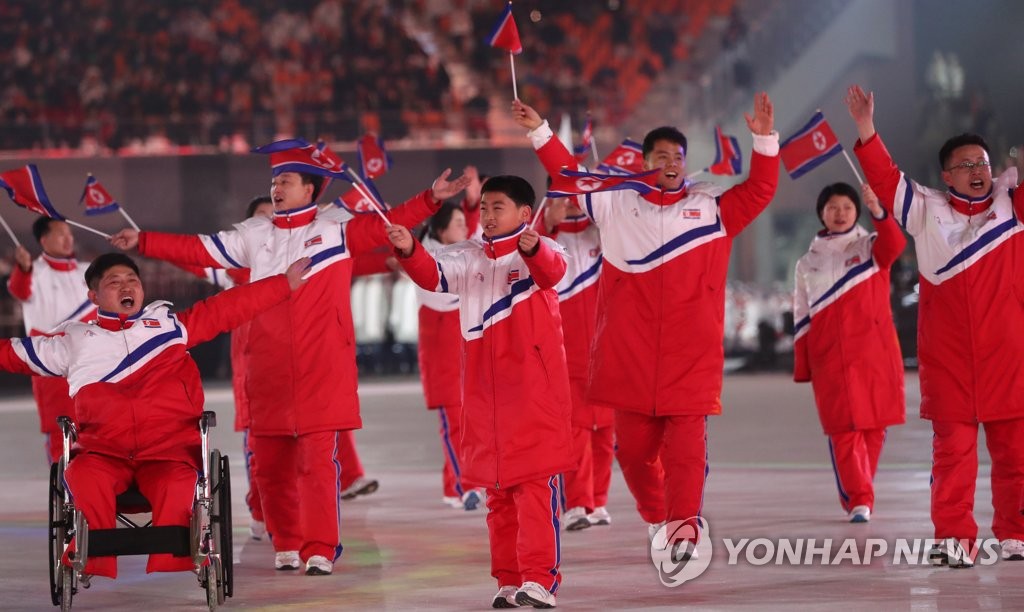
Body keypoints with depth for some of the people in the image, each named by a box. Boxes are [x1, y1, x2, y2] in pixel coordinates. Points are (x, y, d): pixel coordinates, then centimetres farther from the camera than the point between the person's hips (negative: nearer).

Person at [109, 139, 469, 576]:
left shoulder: (336, 231, 2)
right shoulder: (252, 236, 13)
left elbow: (386, 226, -7)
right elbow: (197, 250, 13)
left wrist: (431, 199, -20)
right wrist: (143, 242, 7)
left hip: (321, 373, -4)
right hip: (269, 373, 4)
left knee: (317, 459, -9)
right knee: (271, 463, 7)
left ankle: (320, 551, -5)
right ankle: (286, 546, 21)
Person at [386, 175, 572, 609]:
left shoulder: (538, 250, -4)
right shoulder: (468, 257, 10)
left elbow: (551, 270, -26)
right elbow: (433, 275, -5)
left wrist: (532, 249, -49)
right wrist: (409, 251, -27)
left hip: (533, 386, -6)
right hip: (484, 389, 6)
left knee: (535, 483, -10)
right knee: (497, 489, 10)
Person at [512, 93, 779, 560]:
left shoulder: (712, 207, 10)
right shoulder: (617, 204, 12)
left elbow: (759, 191, 4)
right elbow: (570, 174, 16)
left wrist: (764, 141, -7)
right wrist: (540, 132, 11)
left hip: (691, 349, -2)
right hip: (630, 347, 2)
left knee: (687, 439, -8)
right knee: (634, 442, 6)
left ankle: (685, 525, -9)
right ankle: (656, 518, 24)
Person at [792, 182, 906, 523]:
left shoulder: (870, 247, 7)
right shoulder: (808, 263, 13)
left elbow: (895, 245, -18)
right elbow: (802, 319, 13)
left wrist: (878, 212, -36)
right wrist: (801, 368, 8)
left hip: (875, 351, 0)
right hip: (829, 357, 1)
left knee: (873, 427, 3)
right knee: (843, 429, -9)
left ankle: (856, 497, 18)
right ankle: (859, 501, -11)